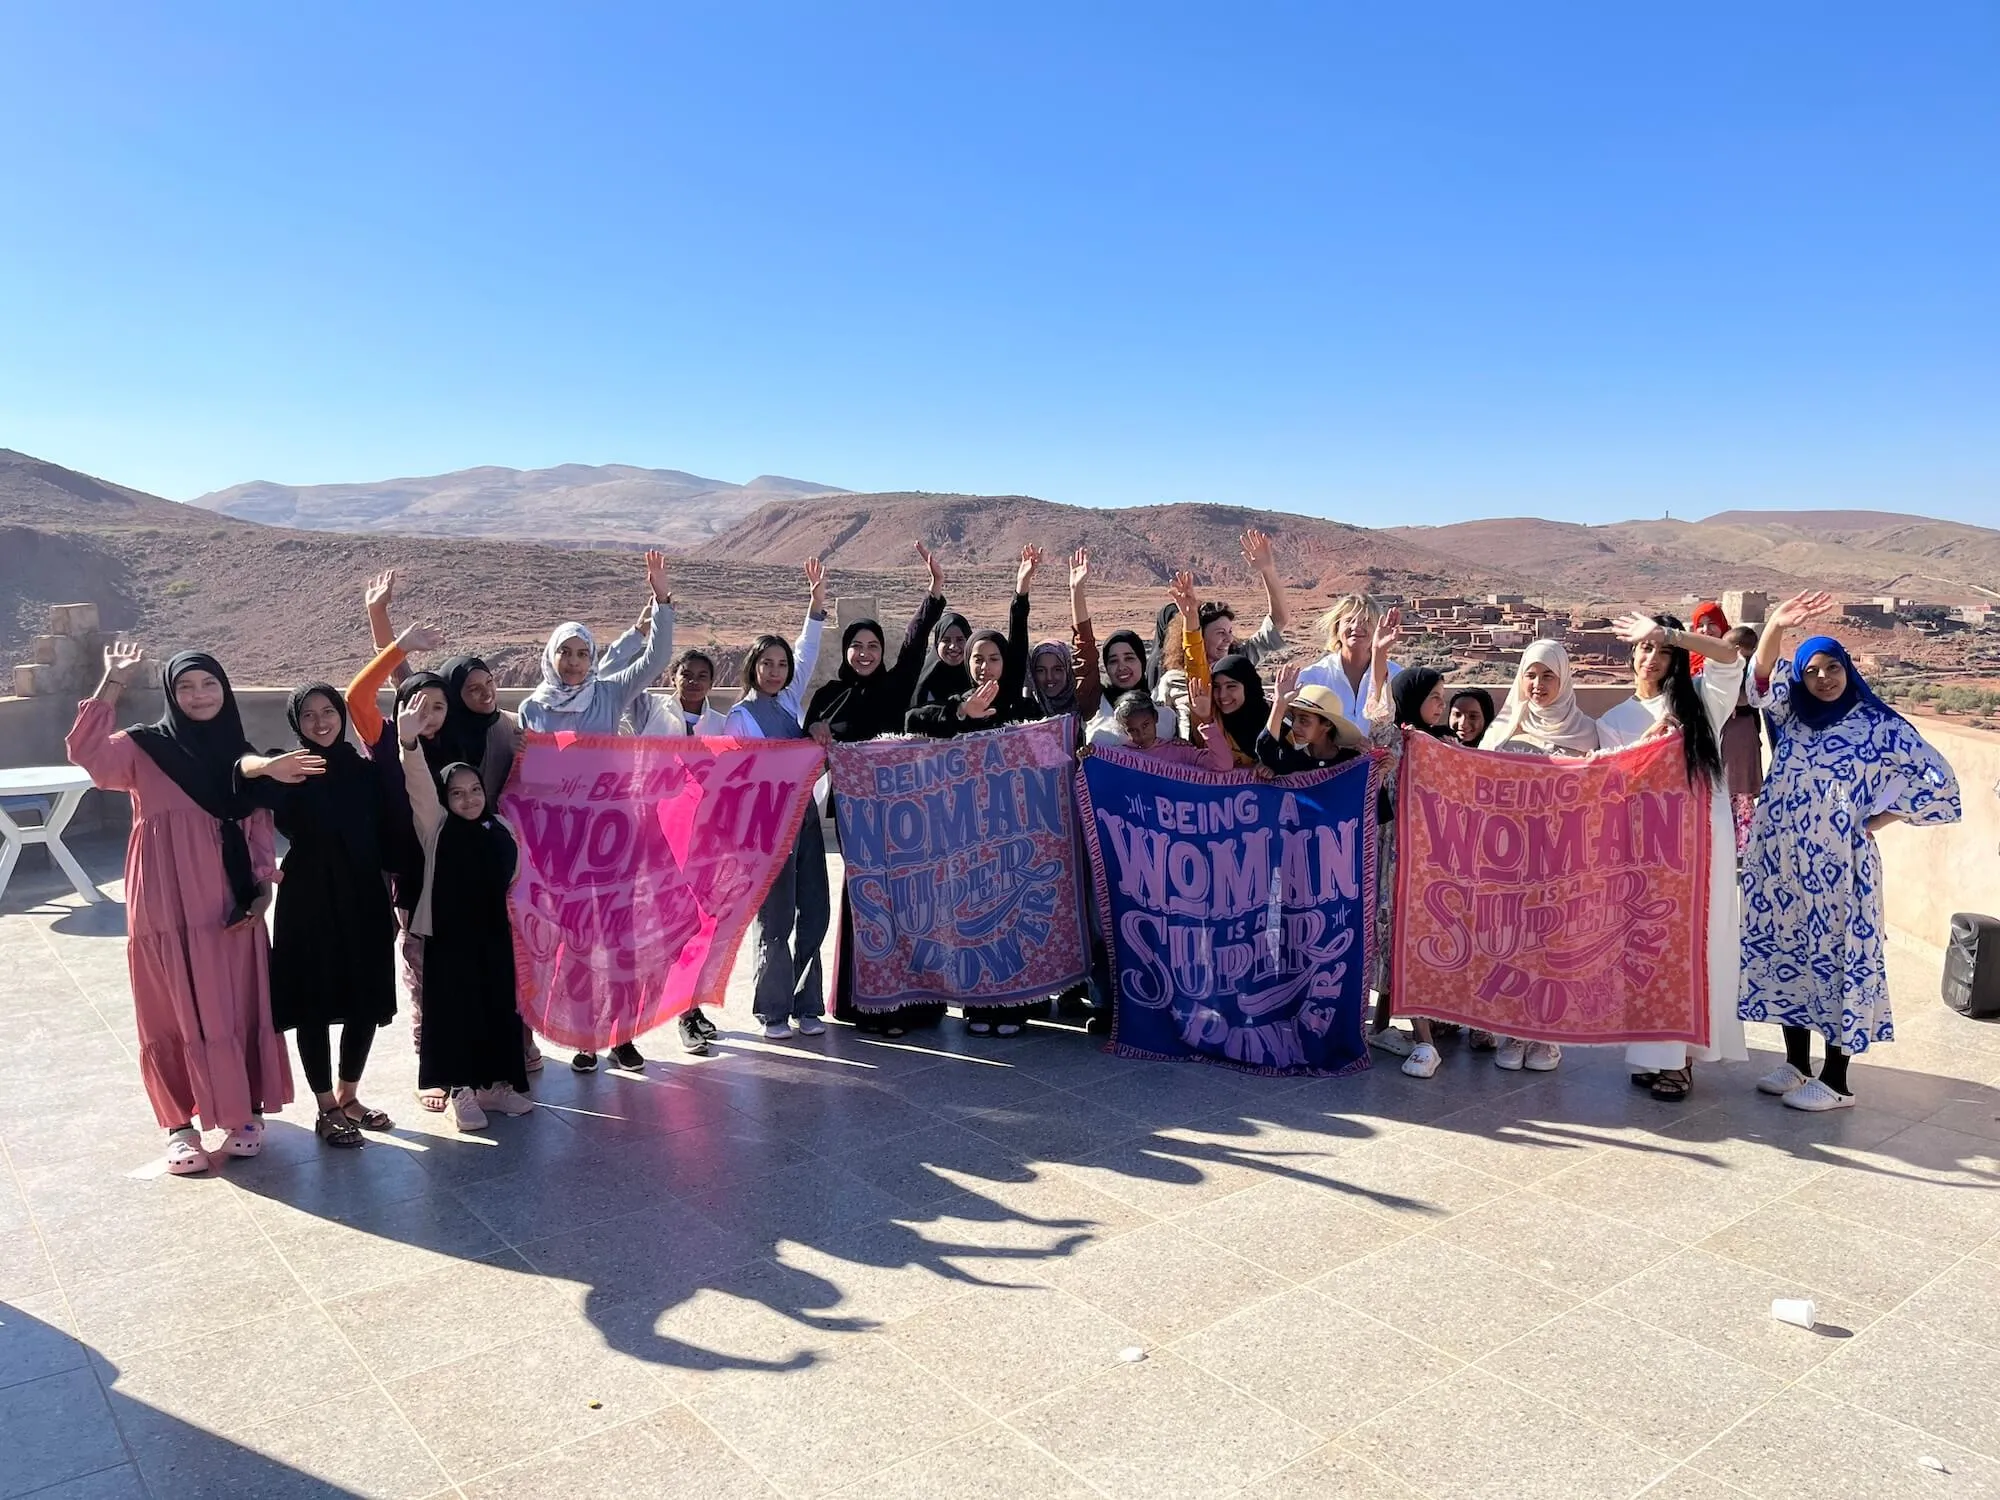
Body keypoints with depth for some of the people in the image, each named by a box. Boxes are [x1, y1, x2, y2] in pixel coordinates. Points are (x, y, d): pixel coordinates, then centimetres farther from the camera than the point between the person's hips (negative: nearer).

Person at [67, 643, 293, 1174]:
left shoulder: (242, 757, 8)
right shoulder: (145, 749, -1)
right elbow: (87, 753, -22)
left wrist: (263, 886, -2)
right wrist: (113, 684, -27)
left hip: (231, 908, 2)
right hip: (166, 909, -2)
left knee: (240, 1010, 7)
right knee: (173, 1017, 5)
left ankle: (247, 1113, 21)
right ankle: (180, 1125, 18)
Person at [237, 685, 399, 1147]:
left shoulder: (365, 770, 5)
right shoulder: (291, 769, -4)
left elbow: (385, 839, 7)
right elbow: (238, 767, -27)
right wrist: (265, 766, -49)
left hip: (363, 898, 3)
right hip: (307, 899, -3)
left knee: (367, 1000, 9)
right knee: (315, 1003, 3)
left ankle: (349, 1096, 28)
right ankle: (327, 1109, 17)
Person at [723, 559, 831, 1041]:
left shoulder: (791, 698, 11)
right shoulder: (739, 716, -3)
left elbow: (807, 655, 13)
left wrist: (816, 605, 4)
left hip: (805, 812, 6)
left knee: (813, 914, 6)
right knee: (774, 920, 0)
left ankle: (806, 1005, 16)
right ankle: (772, 1011, 12)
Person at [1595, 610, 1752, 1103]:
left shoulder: (1700, 700, 10)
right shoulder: (1614, 721, 11)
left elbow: (1729, 656, -7)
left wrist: (1667, 634, -11)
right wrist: (1649, 740, -11)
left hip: (1704, 837, 0)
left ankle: (1681, 1051, 9)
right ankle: (1658, 1055, 4)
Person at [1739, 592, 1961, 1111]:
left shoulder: (1879, 727, -3)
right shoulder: (1791, 716, 8)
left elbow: (1936, 780, -3)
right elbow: (1764, 676, -8)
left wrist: (1872, 823, -5)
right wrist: (1775, 627, -27)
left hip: (1838, 864, -4)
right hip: (1780, 860, 5)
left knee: (1838, 957, 0)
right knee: (1786, 953, 10)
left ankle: (1836, 1081, 9)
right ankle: (1796, 1064, 23)